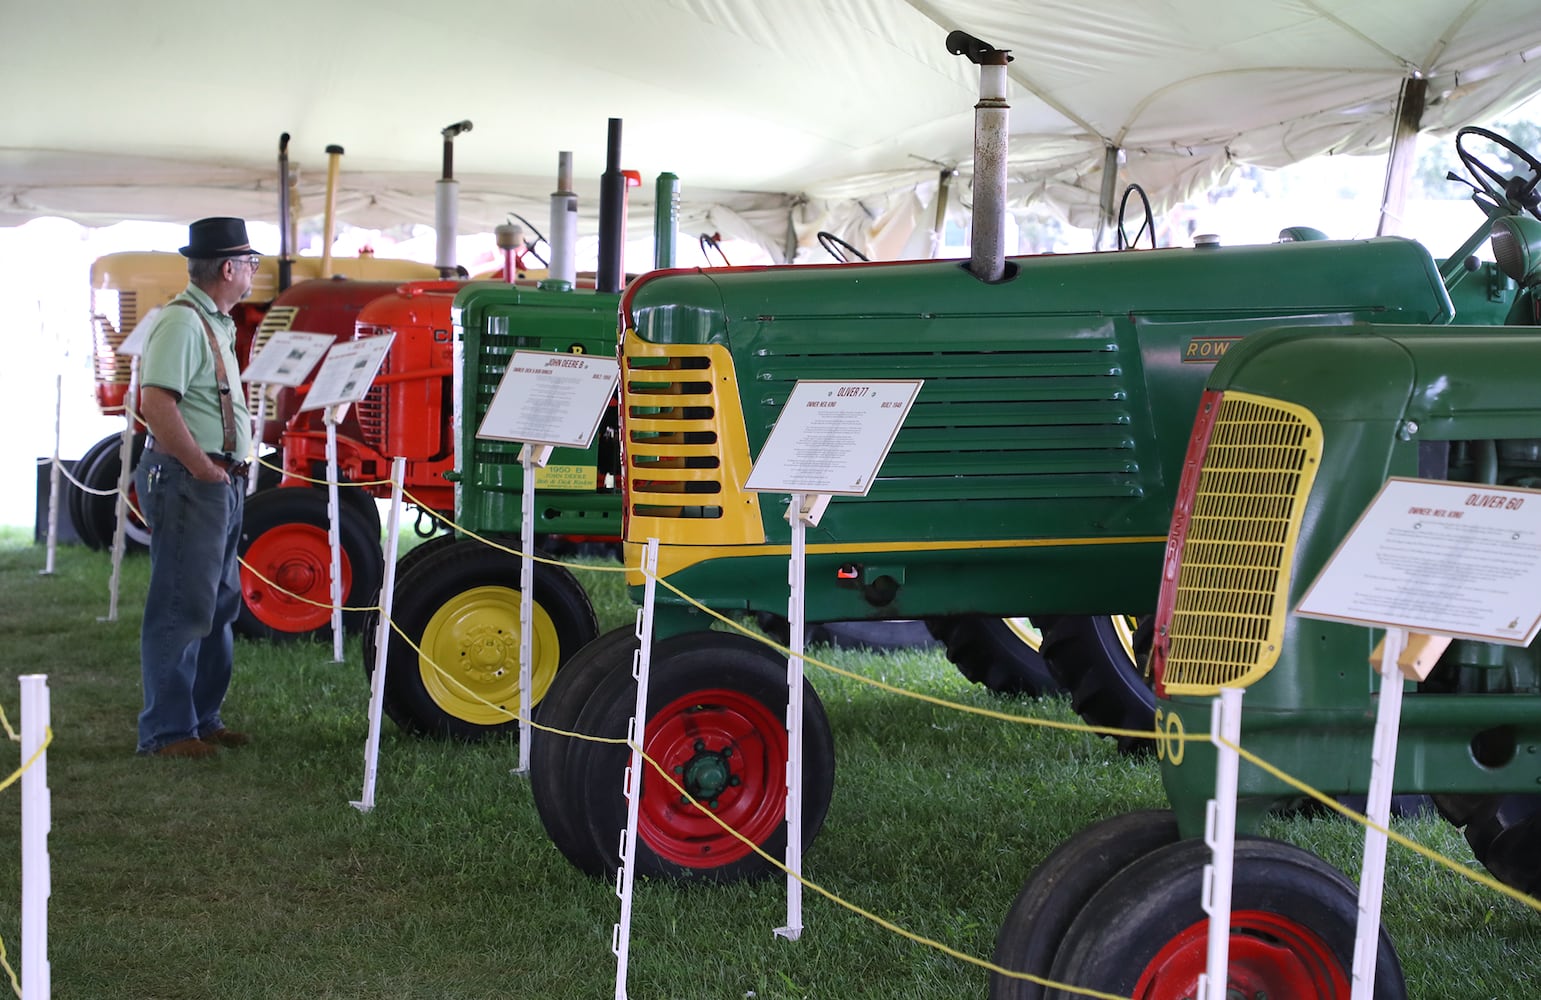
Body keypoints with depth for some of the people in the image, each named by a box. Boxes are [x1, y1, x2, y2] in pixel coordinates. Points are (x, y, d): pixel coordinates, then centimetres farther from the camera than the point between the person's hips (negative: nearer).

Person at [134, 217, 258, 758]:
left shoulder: (214, 323, 17)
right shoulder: (181, 322, -15)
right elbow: (157, 404, -25)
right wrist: (204, 469, -21)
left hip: (219, 482, 11)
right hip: (187, 483, -11)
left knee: (217, 607, 16)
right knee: (181, 608, -7)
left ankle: (203, 718, 26)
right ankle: (167, 731, -2)